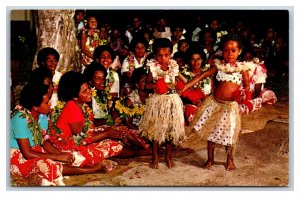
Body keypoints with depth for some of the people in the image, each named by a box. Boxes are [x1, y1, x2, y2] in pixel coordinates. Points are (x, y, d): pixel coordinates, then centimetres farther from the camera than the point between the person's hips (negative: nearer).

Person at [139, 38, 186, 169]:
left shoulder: (173, 67, 1)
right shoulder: (153, 67, -7)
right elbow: (147, 85, -4)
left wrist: (178, 86, -9)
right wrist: (155, 85, -22)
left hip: (172, 100, 2)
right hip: (157, 100, -2)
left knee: (171, 128, 8)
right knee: (155, 128, 4)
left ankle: (168, 156, 25)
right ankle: (155, 157, 20)